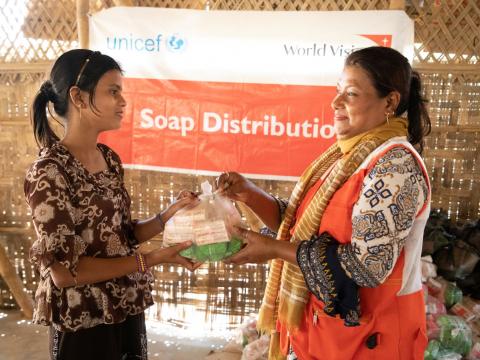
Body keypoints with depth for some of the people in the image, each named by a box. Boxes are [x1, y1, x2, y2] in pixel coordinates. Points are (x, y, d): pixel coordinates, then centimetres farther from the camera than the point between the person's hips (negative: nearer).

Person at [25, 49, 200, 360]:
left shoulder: (109, 159, 2)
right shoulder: (49, 172, -20)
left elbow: (121, 235, 6)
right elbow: (64, 271, -21)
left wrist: (168, 215, -9)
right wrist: (153, 259, -23)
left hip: (127, 312, 7)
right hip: (84, 325, -6)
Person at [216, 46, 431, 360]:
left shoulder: (395, 164, -21)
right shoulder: (346, 154, 4)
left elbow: (367, 265, -26)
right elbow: (302, 224, 7)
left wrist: (274, 249, -21)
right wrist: (250, 195, -8)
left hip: (364, 334, -7)